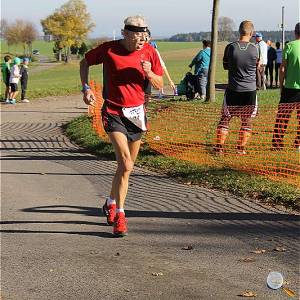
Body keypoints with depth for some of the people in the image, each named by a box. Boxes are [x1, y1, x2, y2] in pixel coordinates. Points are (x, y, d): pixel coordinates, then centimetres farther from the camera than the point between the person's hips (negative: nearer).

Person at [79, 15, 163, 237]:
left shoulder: (150, 52, -2)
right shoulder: (108, 49, -9)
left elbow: (159, 85, 3)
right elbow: (85, 62, 9)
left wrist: (149, 73, -17)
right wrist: (86, 88, -1)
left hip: (137, 112, 4)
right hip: (114, 113, -4)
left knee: (127, 166, 14)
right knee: (125, 163, -19)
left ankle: (111, 203, 37)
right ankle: (120, 215, -11)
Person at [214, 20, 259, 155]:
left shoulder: (230, 47, -8)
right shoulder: (254, 49, -7)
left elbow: (225, 66, 5)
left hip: (233, 89, 0)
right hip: (250, 90, 0)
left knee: (225, 118, 9)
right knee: (246, 121, 10)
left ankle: (219, 147, 6)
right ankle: (241, 148, 11)